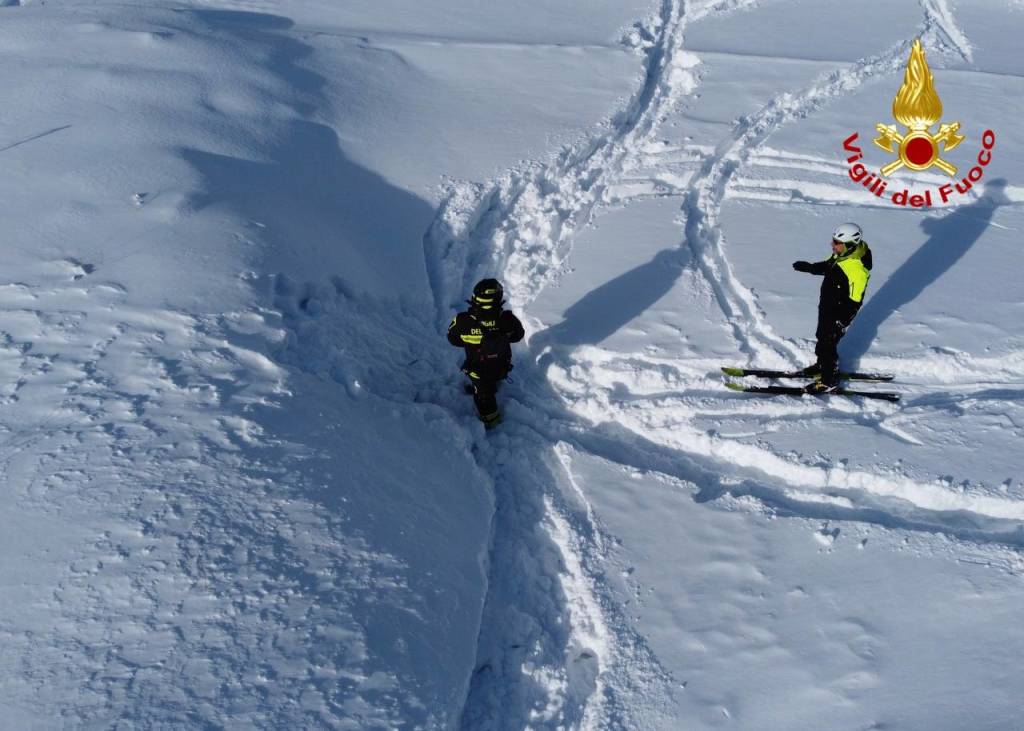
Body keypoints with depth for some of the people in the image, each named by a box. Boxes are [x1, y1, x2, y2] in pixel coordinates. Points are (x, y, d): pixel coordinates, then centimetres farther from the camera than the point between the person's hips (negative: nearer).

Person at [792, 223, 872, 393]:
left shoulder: (857, 270, -35)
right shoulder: (843, 254, -8)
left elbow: (853, 302, -29)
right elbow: (828, 266, 14)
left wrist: (840, 322, -26)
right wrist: (809, 267, 3)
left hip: (838, 314, -9)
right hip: (826, 307, 9)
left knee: (827, 344, 5)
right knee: (821, 336, 27)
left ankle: (829, 381, 24)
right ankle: (823, 365, 52)